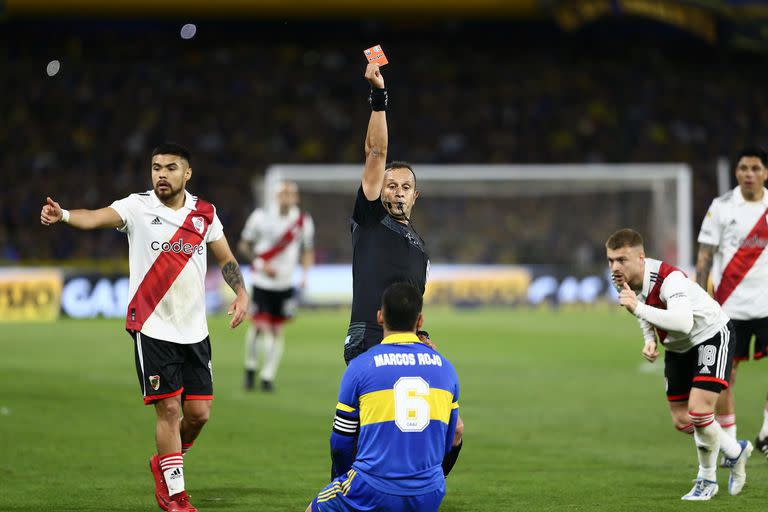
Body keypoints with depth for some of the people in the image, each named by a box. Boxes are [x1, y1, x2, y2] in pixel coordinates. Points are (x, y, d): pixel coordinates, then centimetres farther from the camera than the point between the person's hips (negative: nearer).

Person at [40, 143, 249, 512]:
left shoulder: (204, 214, 6)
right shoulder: (137, 207, -6)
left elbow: (225, 258, 18)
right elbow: (98, 218, -25)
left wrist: (241, 292, 2)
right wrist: (63, 215, -45)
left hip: (194, 330, 4)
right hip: (152, 328, -4)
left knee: (199, 412, 3)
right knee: (169, 409, -7)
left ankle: (164, 463, 31)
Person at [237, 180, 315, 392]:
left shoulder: (304, 221, -1)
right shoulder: (261, 216, -9)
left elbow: (308, 251, 13)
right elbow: (244, 245, 2)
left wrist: (305, 274, -4)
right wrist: (261, 265, -11)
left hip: (285, 284, 2)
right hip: (262, 281, -2)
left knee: (277, 330, 2)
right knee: (260, 325, -10)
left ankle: (268, 376, 12)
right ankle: (250, 366, 15)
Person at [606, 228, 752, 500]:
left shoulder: (669, 278, -36)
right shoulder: (623, 280, -12)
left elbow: (683, 322, -53)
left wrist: (639, 308, -57)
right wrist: (650, 340, -6)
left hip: (711, 336, -8)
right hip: (677, 348, 8)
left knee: (699, 411, -20)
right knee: (682, 421, 9)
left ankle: (707, 481, 6)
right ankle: (736, 451, 34)